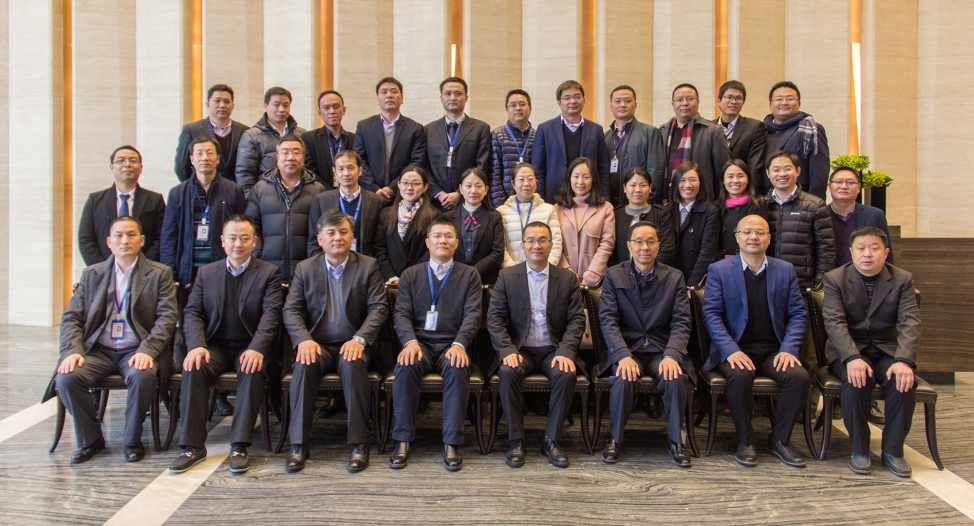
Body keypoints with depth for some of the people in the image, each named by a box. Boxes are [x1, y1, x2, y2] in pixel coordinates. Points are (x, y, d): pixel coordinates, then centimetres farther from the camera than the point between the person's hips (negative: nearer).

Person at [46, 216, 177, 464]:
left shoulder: (159, 274, 4)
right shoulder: (91, 274, 14)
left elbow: (167, 318, -5)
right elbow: (71, 317, 9)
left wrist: (147, 351, -20)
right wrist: (73, 350, -10)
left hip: (137, 350, -3)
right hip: (98, 350, 3)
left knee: (142, 377, -34)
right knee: (66, 378, -24)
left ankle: (133, 442, -8)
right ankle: (90, 440, 0)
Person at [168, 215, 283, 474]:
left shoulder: (269, 273, 5)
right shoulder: (206, 273, 14)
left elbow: (271, 314, -8)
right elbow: (193, 313, 5)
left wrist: (256, 349, -25)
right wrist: (197, 346, -16)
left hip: (249, 348, -2)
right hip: (215, 346, 3)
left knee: (253, 370, -34)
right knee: (193, 368, -28)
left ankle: (239, 446, -26)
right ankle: (193, 445, -20)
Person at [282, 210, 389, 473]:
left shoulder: (368, 266, 6)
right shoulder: (305, 268, 11)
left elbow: (379, 308, -2)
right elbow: (291, 311, 4)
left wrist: (359, 338, -18)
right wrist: (304, 339, -15)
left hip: (352, 344, -1)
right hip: (317, 343, 2)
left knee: (354, 365, -34)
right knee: (304, 366, -31)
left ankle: (359, 443, -23)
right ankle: (298, 444, -20)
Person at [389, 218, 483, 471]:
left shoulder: (470, 275, 11)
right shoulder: (411, 274, 14)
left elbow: (472, 314, -1)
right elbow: (401, 313, 4)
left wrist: (459, 344, -20)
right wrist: (410, 341, -17)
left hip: (451, 344, -1)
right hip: (419, 342, 1)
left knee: (458, 369, -34)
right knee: (405, 367, -32)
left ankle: (452, 443, -21)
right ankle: (404, 439, -16)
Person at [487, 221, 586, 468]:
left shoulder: (567, 278, 7)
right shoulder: (507, 276, 5)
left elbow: (576, 320, 1)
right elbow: (494, 318, -1)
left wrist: (565, 351, -16)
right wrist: (508, 350, -16)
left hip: (554, 350, 0)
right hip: (519, 349, 0)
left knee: (566, 374, -30)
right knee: (508, 372, -31)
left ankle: (551, 440, -11)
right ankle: (516, 441, -15)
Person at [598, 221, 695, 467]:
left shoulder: (675, 277, 6)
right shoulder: (613, 276, 3)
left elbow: (681, 322, -2)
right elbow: (607, 320, -6)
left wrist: (671, 356, -21)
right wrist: (624, 356, -21)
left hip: (662, 350, 1)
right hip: (626, 348, -1)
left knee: (675, 378, -29)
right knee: (623, 379, -31)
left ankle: (675, 440, -4)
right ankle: (616, 438, -6)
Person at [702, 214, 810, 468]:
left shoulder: (786, 270, 12)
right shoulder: (719, 270, 3)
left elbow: (798, 313, 7)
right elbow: (712, 314, -4)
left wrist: (788, 349, -9)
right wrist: (731, 350, -18)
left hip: (774, 350, 3)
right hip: (735, 349, -3)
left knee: (799, 376, -25)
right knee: (740, 376, -34)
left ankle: (779, 440, -3)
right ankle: (745, 441, -10)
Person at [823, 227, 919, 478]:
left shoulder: (902, 279, 2)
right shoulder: (835, 279, -3)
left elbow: (910, 324, -10)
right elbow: (834, 323, -14)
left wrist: (904, 361, -27)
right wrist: (852, 358, -31)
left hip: (888, 349, 2)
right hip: (849, 349, -2)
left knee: (904, 381, -29)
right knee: (857, 379, -33)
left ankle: (893, 450, -10)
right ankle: (859, 450, -15)